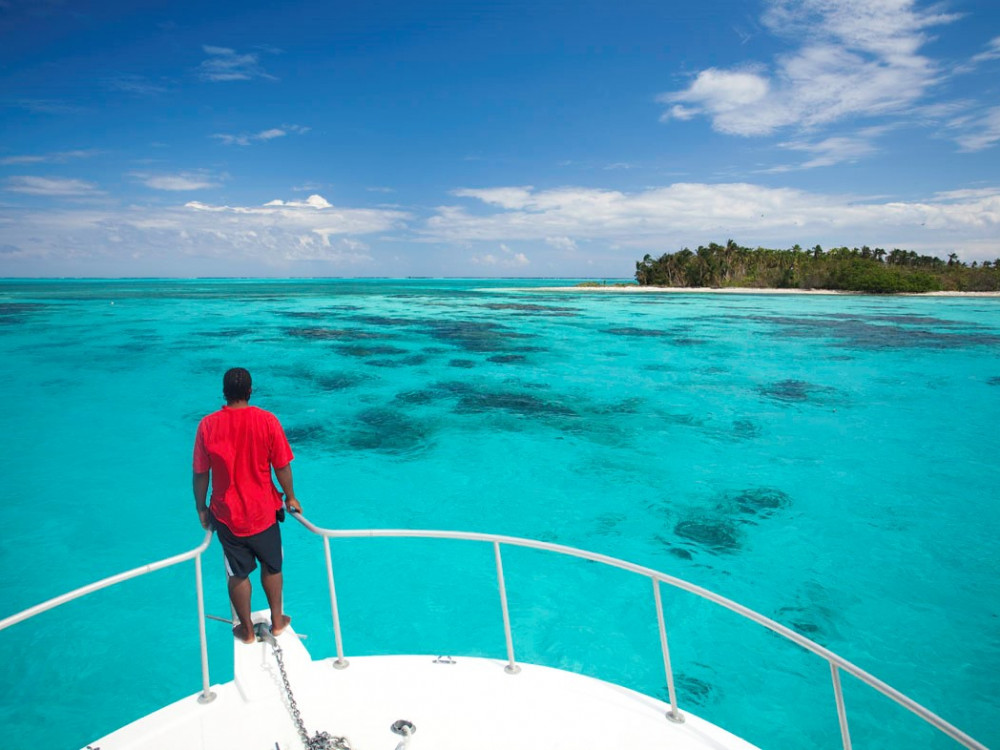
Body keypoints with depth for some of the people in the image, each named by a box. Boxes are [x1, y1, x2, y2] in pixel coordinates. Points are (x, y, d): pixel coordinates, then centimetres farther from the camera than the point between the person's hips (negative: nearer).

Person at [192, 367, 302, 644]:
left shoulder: (208, 425, -11)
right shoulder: (267, 420, -14)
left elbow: (200, 474, -5)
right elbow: (282, 467, -9)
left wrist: (201, 508, 9)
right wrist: (290, 497, 7)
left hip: (227, 514, 1)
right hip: (263, 511, 0)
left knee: (238, 573, 17)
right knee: (271, 566, 21)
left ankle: (247, 630, 31)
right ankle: (277, 620, 34)